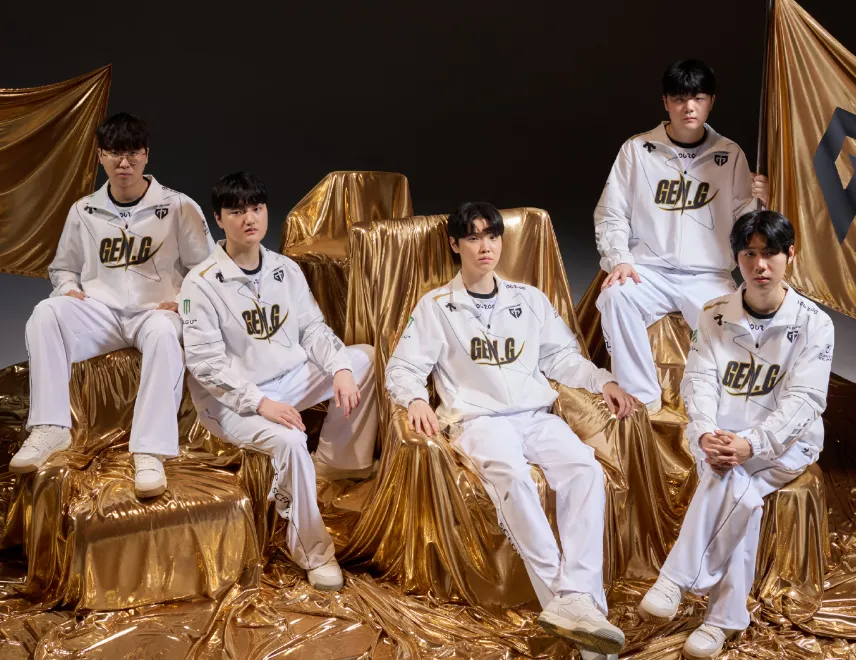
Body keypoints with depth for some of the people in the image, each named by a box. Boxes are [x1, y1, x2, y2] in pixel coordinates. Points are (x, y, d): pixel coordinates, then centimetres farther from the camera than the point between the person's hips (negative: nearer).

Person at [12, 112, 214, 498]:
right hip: (100, 312, 3)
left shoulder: (179, 208, 2)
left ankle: (151, 452, -42)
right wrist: (68, 289, 0)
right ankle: (51, 428, -27)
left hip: (156, 312, -3)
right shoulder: (83, 211, 10)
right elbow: (62, 267, 22)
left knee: (163, 332, -40)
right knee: (45, 314, -29)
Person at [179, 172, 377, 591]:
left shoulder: (286, 270, 5)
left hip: (292, 378, 7)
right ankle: (312, 552, -16)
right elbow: (206, 362, -18)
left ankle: (337, 464, 6)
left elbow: (312, 328, 6)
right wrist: (260, 403, -28)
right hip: (234, 402, -6)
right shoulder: (201, 284, -13)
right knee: (289, 440, -34)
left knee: (364, 357, -4)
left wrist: (341, 369, -13)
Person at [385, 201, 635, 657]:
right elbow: (403, 368, 5)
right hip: (478, 418, -3)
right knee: (511, 473, -38)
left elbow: (561, 357, 22)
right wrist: (416, 400, -16)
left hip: (536, 415, 3)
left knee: (585, 468, -29)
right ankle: (566, 597, -35)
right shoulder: (437, 306, 10)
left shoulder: (530, 299, 20)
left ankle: (577, 600, -36)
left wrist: (602, 381, 5)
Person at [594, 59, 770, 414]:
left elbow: (739, 225, 8)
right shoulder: (637, 150, 3)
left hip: (709, 277, 1)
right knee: (615, 295, -33)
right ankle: (642, 398, -19)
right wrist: (619, 258, -12)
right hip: (648, 272, 0)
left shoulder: (730, 155, 7)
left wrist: (756, 203, -13)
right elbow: (610, 214, 4)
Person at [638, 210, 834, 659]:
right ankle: (725, 617, -27)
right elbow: (699, 379, -4)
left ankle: (678, 581, -23)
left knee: (727, 478, -32)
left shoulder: (813, 323, -6)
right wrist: (706, 434, -25)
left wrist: (751, 443, -29)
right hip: (718, 435, 2)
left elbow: (804, 399, -14)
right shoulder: (715, 315, 4)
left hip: (784, 442, -1)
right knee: (740, 496, -30)